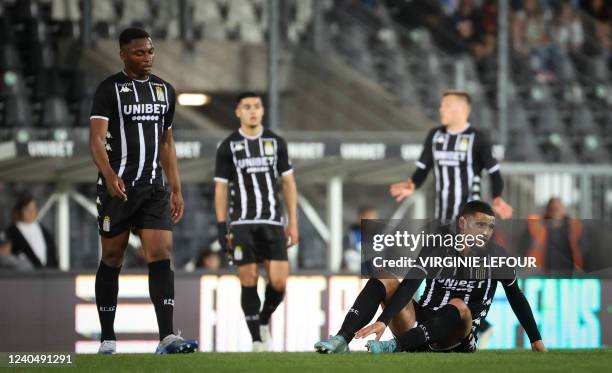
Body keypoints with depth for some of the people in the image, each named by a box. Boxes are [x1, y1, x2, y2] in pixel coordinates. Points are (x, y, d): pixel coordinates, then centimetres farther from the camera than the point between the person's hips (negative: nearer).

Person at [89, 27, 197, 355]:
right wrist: (109, 175, -34)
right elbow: (96, 138, -17)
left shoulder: (165, 90, 13)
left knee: (162, 256, -10)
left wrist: (176, 190, 16)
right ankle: (107, 338, 15)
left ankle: (166, 337, -18)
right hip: (117, 187, -4)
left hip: (153, 187, 4)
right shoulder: (109, 89, -6)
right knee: (112, 260, 5)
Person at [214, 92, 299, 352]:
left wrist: (293, 223, 5)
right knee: (249, 281, -6)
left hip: (272, 222, 2)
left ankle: (264, 320, 22)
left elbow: (288, 183, 11)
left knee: (279, 281, -7)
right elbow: (221, 188, 4)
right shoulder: (228, 146, 3)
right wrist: (222, 228, -3)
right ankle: (257, 340, 2)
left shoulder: (276, 142, 8)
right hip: (242, 223, -2)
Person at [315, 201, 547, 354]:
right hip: (420, 324, 2)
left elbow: (517, 298, 7)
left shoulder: (496, 257, -4)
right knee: (384, 281, -15)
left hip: (454, 340, -2)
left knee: (459, 307, -34)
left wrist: (536, 340, 4)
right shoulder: (439, 246, -5)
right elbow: (410, 285, -17)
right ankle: (342, 341, -31)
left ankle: (396, 346, -45)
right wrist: (383, 321, -29)